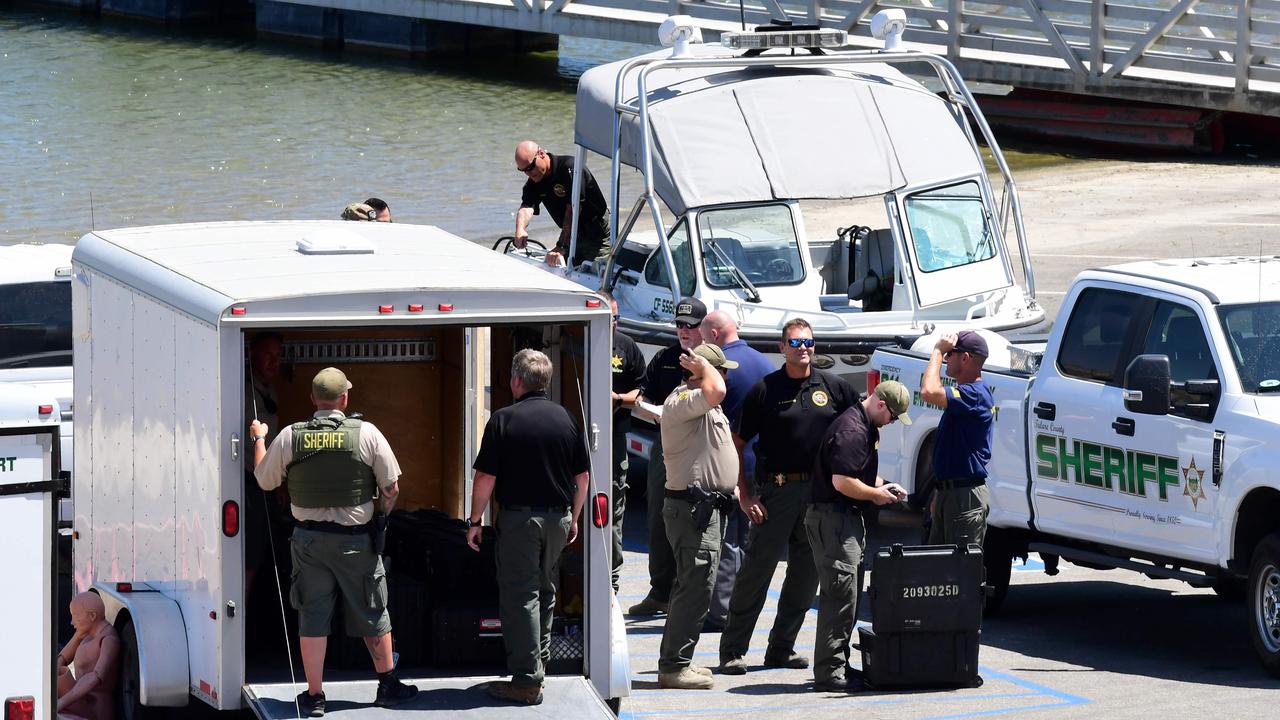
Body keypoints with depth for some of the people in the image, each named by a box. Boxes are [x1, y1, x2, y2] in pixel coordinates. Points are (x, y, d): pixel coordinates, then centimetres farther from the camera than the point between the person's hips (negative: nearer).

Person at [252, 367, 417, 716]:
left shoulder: (290, 437, -6)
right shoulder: (366, 434, -10)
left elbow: (265, 481, 8)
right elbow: (391, 488, -6)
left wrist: (258, 439, 24)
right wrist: (379, 517, 14)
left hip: (309, 539, 1)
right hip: (355, 540, -1)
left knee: (312, 617, 6)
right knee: (372, 614, 13)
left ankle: (314, 696, 7)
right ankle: (388, 685, 23)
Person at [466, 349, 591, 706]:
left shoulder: (504, 420, -11)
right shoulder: (566, 419, 3)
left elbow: (486, 478, -12)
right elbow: (583, 476, 9)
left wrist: (475, 522, -2)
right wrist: (574, 517, 20)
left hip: (519, 517, -5)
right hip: (558, 517, 5)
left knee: (519, 596, -2)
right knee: (545, 592, 20)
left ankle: (527, 680, -6)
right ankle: (539, 666, 29)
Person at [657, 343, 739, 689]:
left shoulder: (705, 407, 19)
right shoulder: (681, 401, -16)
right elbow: (715, 390, -36)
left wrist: (734, 491, 27)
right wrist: (702, 366, -17)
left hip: (709, 507, 11)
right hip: (693, 508, -11)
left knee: (691, 585, 15)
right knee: (697, 585, -12)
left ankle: (674, 661, 22)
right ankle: (674, 667, -11)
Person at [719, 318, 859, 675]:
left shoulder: (833, 387, 7)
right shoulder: (764, 390, -2)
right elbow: (736, 445, 0)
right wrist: (745, 495, -8)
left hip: (821, 492, 4)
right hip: (776, 491, -4)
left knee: (807, 575, 8)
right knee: (757, 569, -6)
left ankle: (781, 647, 19)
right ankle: (733, 650, -1)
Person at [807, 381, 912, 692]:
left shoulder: (866, 427, 16)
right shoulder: (852, 431, -19)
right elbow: (841, 481, -26)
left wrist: (883, 485, 14)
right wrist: (876, 494, -12)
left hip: (847, 519, 11)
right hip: (833, 518, -11)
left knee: (843, 596, 14)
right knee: (841, 594, -11)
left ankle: (837, 666, 20)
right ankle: (829, 673, -10)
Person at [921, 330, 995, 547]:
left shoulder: (975, 394, -18)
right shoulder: (969, 393, 17)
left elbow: (929, 392, -34)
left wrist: (938, 351, -19)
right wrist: (940, 494, 24)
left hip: (966, 496, -11)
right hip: (949, 492, 11)